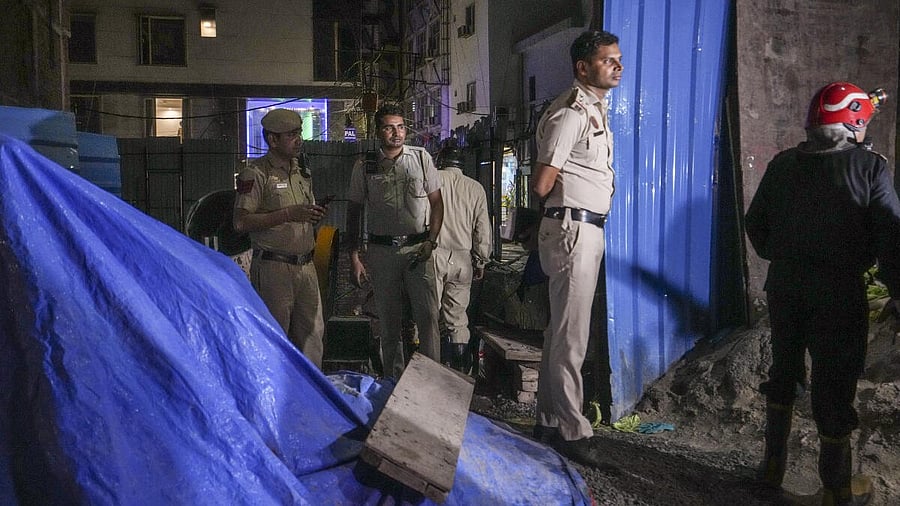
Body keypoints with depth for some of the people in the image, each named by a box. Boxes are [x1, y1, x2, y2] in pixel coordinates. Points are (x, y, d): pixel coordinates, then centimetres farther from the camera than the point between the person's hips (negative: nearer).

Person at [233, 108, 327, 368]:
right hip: (273, 267, -7)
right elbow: (241, 222, -16)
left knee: (312, 332, 9)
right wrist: (288, 214, -19)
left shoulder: (302, 173, 17)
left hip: (305, 266, 7)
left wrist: (314, 216, 2)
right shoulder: (255, 174, -7)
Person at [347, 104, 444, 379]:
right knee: (389, 320, 7)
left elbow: (436, 202, 8)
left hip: (418, 248, 0)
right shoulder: (365, 166, 3)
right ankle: (394, 381, 17)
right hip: (381, 250, 0)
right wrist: (354, 258, 1)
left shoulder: (421, 158, 4)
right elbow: (354, 212, 7)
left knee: (428, 315, -8)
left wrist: (430, 242, -4)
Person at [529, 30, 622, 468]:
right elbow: (541, 185, -17)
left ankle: (549, 421, 24)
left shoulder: (597, 111, 18)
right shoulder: (570, 113, -14)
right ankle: (571, 431, 4)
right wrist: (569, 193, 1)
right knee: (571, 337, -5)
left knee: (562, 330, 14)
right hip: (573, 229, -10)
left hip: (589, 230, 10)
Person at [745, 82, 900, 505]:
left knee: (784, 369, 17)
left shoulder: (782, 164, 2)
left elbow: (755, 224, 8)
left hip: (784, 283, 4)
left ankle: (773, 464, 27)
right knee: (835, 380, 5)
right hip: (838, 289, -4)